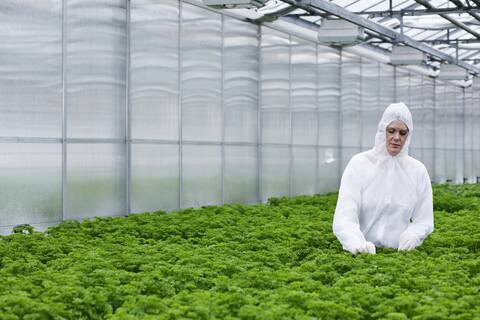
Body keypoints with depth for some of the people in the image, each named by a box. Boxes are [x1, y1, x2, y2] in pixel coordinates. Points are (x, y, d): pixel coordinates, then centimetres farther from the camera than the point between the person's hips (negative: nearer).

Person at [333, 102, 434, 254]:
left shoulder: (417, 170, 4)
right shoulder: (359, 164, -3)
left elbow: (424, 220, 9)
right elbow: (344, 217, -12)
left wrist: (412, 235, -13)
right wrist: (357, 243, -32)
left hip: (400, 251, 3)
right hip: (364, 252, -3)